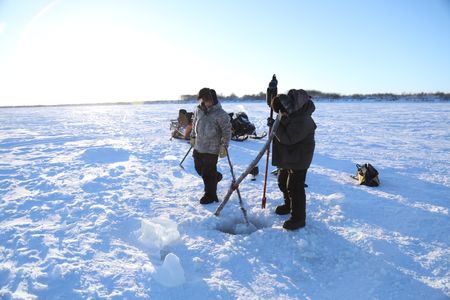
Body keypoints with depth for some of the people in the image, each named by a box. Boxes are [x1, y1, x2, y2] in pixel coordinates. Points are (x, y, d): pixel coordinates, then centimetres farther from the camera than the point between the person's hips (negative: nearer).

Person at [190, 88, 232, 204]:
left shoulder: (220, 114, -17)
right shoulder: (198, 110, 2)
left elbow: (227, 131, -12)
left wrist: (224, 146, -16)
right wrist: (193, 136, 22)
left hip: (212, 149, -7)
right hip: (198, 147, 7)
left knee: (208, 173, 1)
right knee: (199, 168, 19)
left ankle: (210, 195, 20)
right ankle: (216, 176, 46)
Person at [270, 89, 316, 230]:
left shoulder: (302, 121, -31)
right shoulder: (290, 113, -1)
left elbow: (287, 138, -32)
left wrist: (276, 126, -22)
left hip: (298, 159, -10)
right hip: (286, 156, 10)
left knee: (295, 187, -5)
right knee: (283, 181, 23)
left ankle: (298, 218, 9)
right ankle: (288, 205, 45)